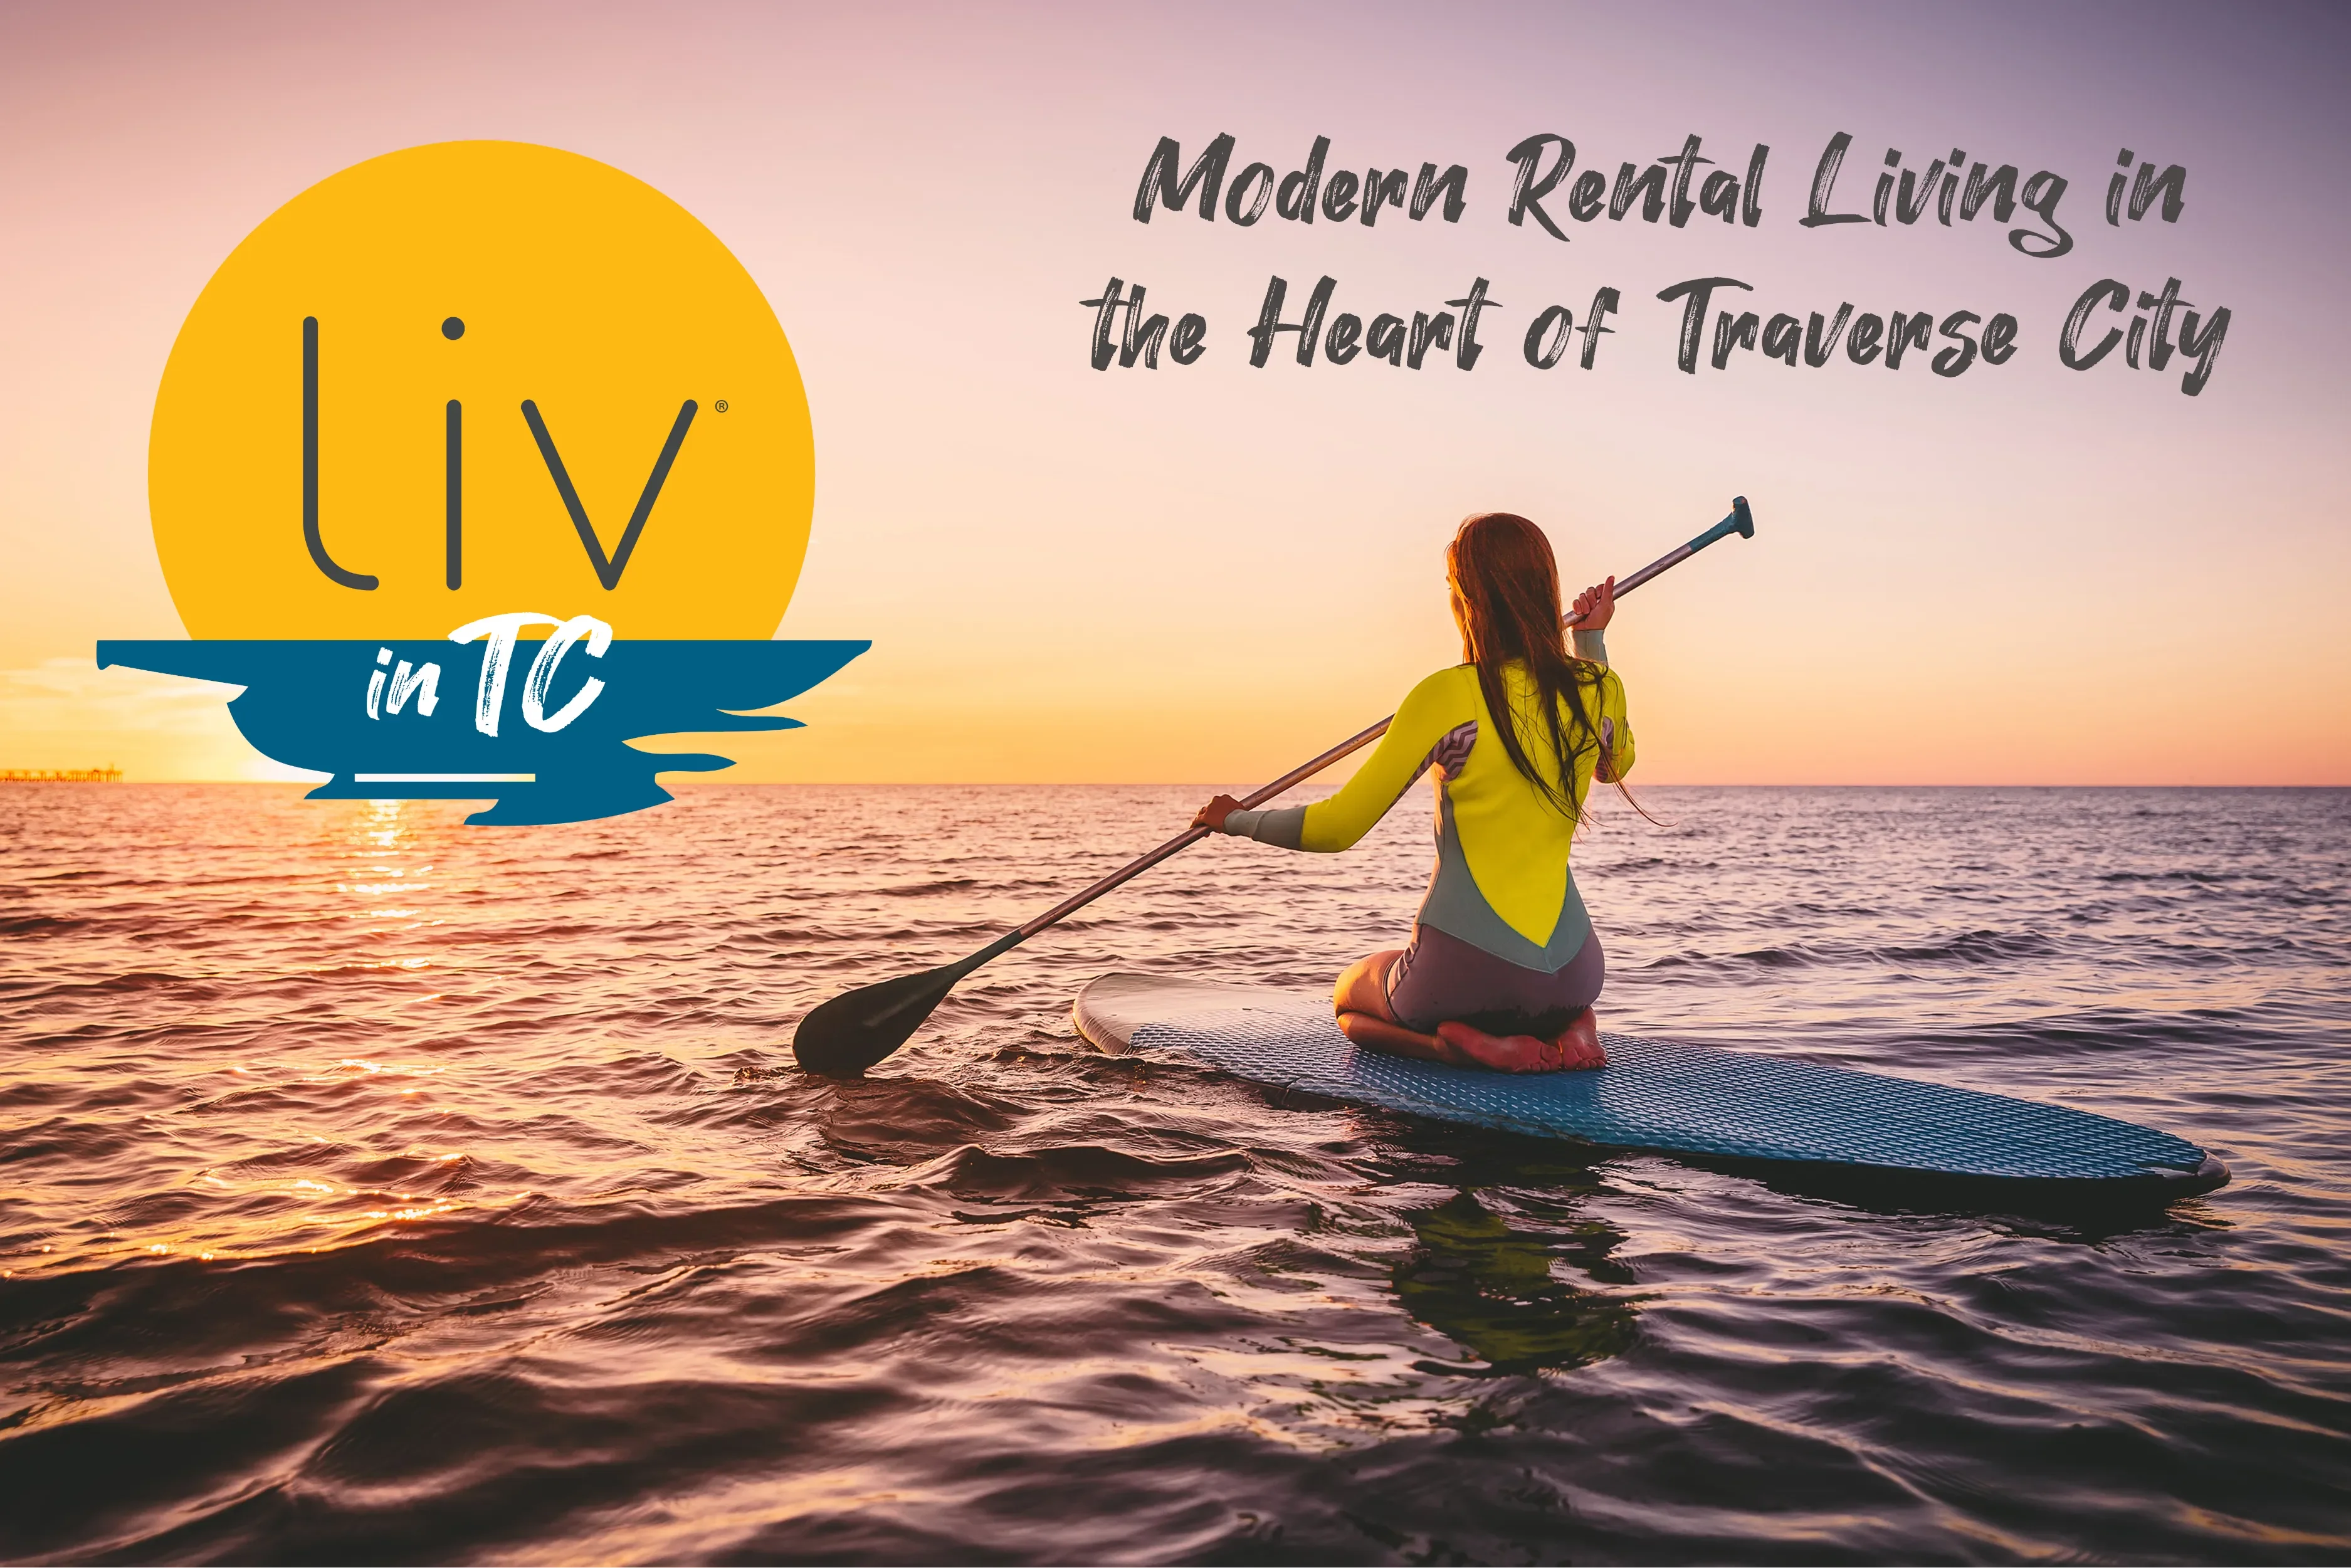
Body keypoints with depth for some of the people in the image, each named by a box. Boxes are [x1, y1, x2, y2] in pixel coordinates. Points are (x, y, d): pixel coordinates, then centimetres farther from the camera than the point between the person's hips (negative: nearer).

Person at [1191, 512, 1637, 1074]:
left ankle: (1464, 1042, -4)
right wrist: (1592, 640, 31)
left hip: (1461, 971, -4)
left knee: (1350, 995, 29)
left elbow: (1336, 828, -10)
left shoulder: (1448, 695, -13)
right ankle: (1570, 1027, 4)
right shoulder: (1600, 688, 1)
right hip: (1571, 972, 5)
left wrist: (1236, 820, 8)